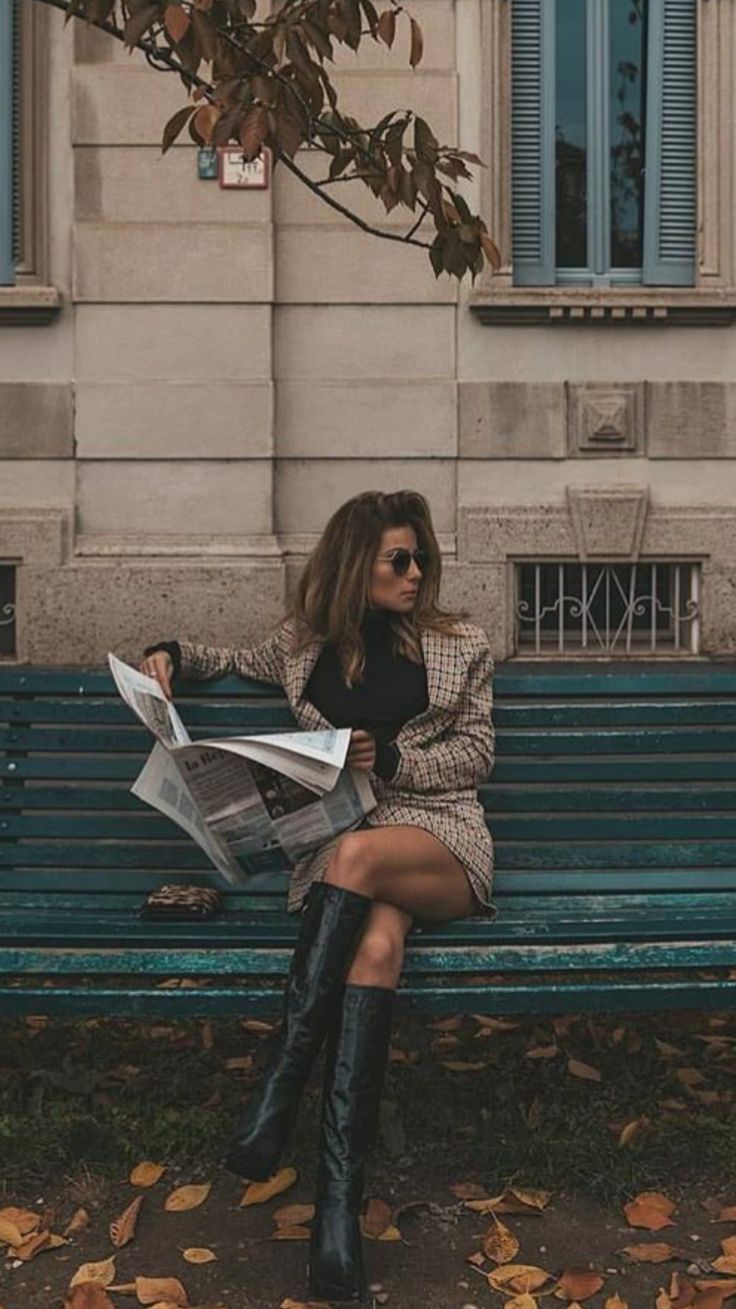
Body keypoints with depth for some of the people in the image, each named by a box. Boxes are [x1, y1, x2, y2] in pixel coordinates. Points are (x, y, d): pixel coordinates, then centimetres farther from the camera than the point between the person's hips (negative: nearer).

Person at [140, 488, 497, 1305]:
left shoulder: (459, 647, 13)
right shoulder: (305, 645, 16)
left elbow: (474, 753, 10)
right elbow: (240, 662, 34)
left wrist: (391, 758, -6)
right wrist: (175, 654, 14)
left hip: (440, 841, -1)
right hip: (339, 845, 1)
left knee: (358, 856, -38)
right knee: (378, 939, -34)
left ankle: (279, 1085, -33)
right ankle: (338, 1195, -37)